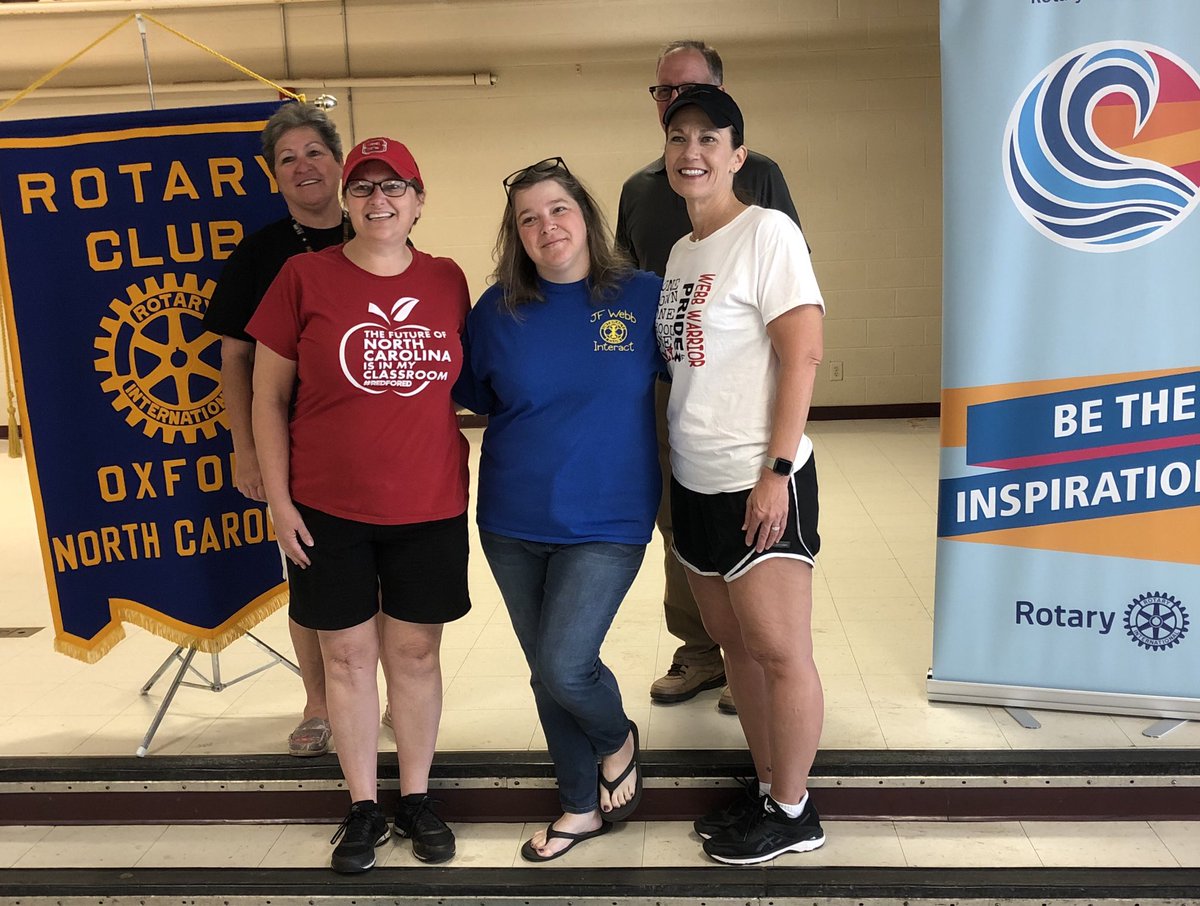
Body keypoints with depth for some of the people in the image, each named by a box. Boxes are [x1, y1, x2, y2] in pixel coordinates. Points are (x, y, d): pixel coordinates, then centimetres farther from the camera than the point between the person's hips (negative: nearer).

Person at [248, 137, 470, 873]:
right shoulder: (305, 276, -4)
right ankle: (363, 806, 26)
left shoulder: (447, 280, 3)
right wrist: (279, 500, -5)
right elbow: (269, 397, -1)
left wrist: (465, 481, 7)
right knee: (347, 654, 9)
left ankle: (417, 798, 29)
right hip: (328, 509, -1)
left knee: (415, 651, 11)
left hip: (430, 508, 2)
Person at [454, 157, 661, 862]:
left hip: (607, 522, -3)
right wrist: (537, 431, 3)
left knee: (563, 665, -14)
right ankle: (582, 806, 35)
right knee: (546, 674, 13)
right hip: (513, 525, 3)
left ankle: (618, 738, 22)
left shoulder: (644, 296, -4)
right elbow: (474, 395, 12)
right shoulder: (498, 309, 0)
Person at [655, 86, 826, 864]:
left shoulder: (768, 232, -9)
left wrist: (777, 469, -19)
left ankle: (794, 814, 17)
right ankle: (767, 790, 29)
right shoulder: (680, 251, 13)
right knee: (735, 641, 14)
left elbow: (804, 353, -15)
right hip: (696, 480, 8)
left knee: (780, 650, 2)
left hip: (759, 481, -8)